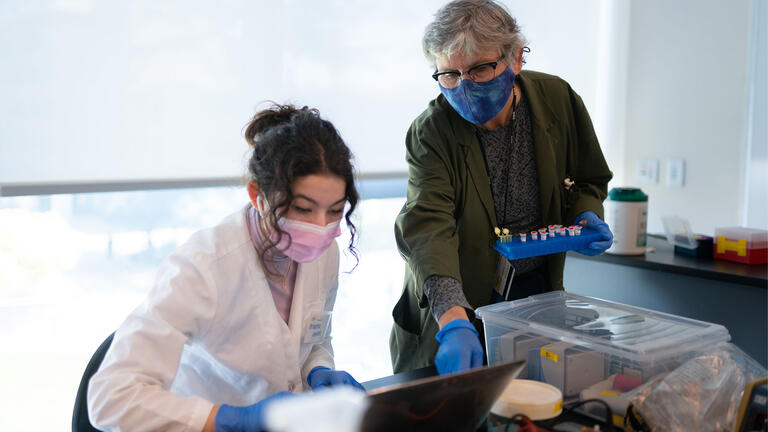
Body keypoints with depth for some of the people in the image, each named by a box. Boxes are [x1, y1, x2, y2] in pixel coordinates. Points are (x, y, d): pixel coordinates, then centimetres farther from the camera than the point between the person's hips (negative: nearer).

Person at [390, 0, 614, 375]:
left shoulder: (558, 99, -9)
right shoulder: (430, 133, -21)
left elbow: (587, 180, 9)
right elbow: (428, 228, -36)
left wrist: (587, 217, -13)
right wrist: (455, 321, -50)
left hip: (535, 292, 3)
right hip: (456, 303, -3)